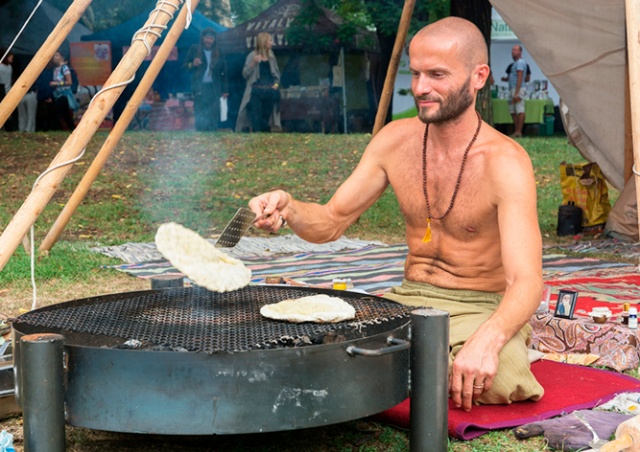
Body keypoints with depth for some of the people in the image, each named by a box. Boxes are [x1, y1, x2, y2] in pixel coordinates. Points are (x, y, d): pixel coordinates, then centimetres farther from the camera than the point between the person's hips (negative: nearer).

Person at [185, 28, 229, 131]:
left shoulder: (218, 52, 9)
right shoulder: (194, 49, 6)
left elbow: (224, 72, 11)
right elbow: (184, 66, 6)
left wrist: (225, 90, 7)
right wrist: (192, 64, -16)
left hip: (214, 88, 1)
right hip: (199, 88, -1)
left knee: (213, 117, -5)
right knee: (200, 117, -5)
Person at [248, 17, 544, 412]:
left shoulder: (504, 162, -17)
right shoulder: (395, 140, -1)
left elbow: (526, 283, -27)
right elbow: (330, 222, 7)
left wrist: (487, 339, -48)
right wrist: (289, 209, -17)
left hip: (483, 308, -3)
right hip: (410, 300, 3)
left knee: (500, 379, -37)